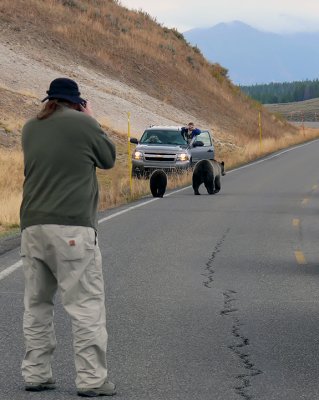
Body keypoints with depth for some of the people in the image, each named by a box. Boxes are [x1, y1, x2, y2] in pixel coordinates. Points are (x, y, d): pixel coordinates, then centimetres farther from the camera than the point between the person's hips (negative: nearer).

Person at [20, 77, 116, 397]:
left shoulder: (30, 128, 12)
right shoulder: (83, 123, -4)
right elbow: (108, 159, 9)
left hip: (33, 226, 6)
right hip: (72, 227, -5)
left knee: (36, 304, 12)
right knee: (86, 305, -2)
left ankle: (35, 374, 13)